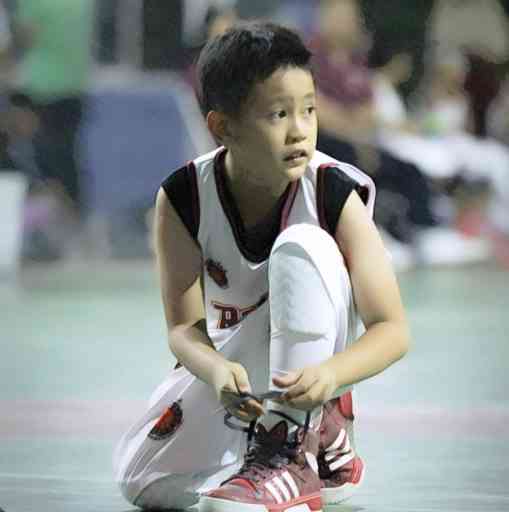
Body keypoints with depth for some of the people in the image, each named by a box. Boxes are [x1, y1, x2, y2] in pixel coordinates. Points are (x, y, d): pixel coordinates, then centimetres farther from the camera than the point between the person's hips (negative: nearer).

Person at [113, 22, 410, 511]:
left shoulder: (334, 194, -22)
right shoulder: (182, 198, -18)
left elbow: (392, 329, -23)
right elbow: (184, 326, -17)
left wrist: (329, 373, -44)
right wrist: (215, 370, -42)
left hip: (308, 373, -2)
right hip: (234, 365, 2)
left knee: (301, 247, -31)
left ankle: (294, 458, -26)